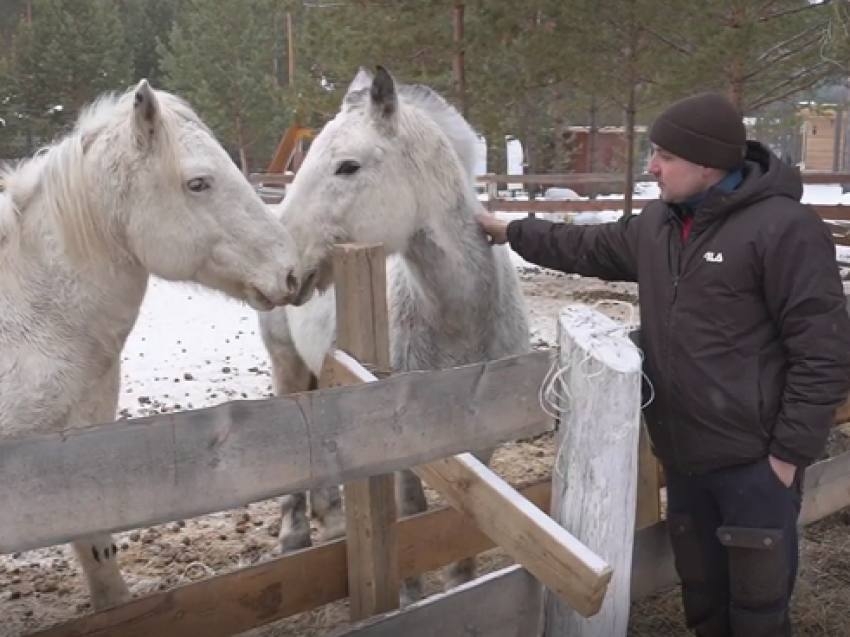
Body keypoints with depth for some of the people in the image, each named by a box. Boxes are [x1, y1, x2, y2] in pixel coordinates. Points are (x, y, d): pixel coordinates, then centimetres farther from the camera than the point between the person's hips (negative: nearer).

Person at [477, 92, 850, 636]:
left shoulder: (784, 228, -17)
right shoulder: (660, 222, 6)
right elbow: (591, 248, 23)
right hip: (684, 451, 7)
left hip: (754, 457, -7)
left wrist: (790, 453, -17)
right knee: (701, 590, 22)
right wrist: (510, 232, 24)